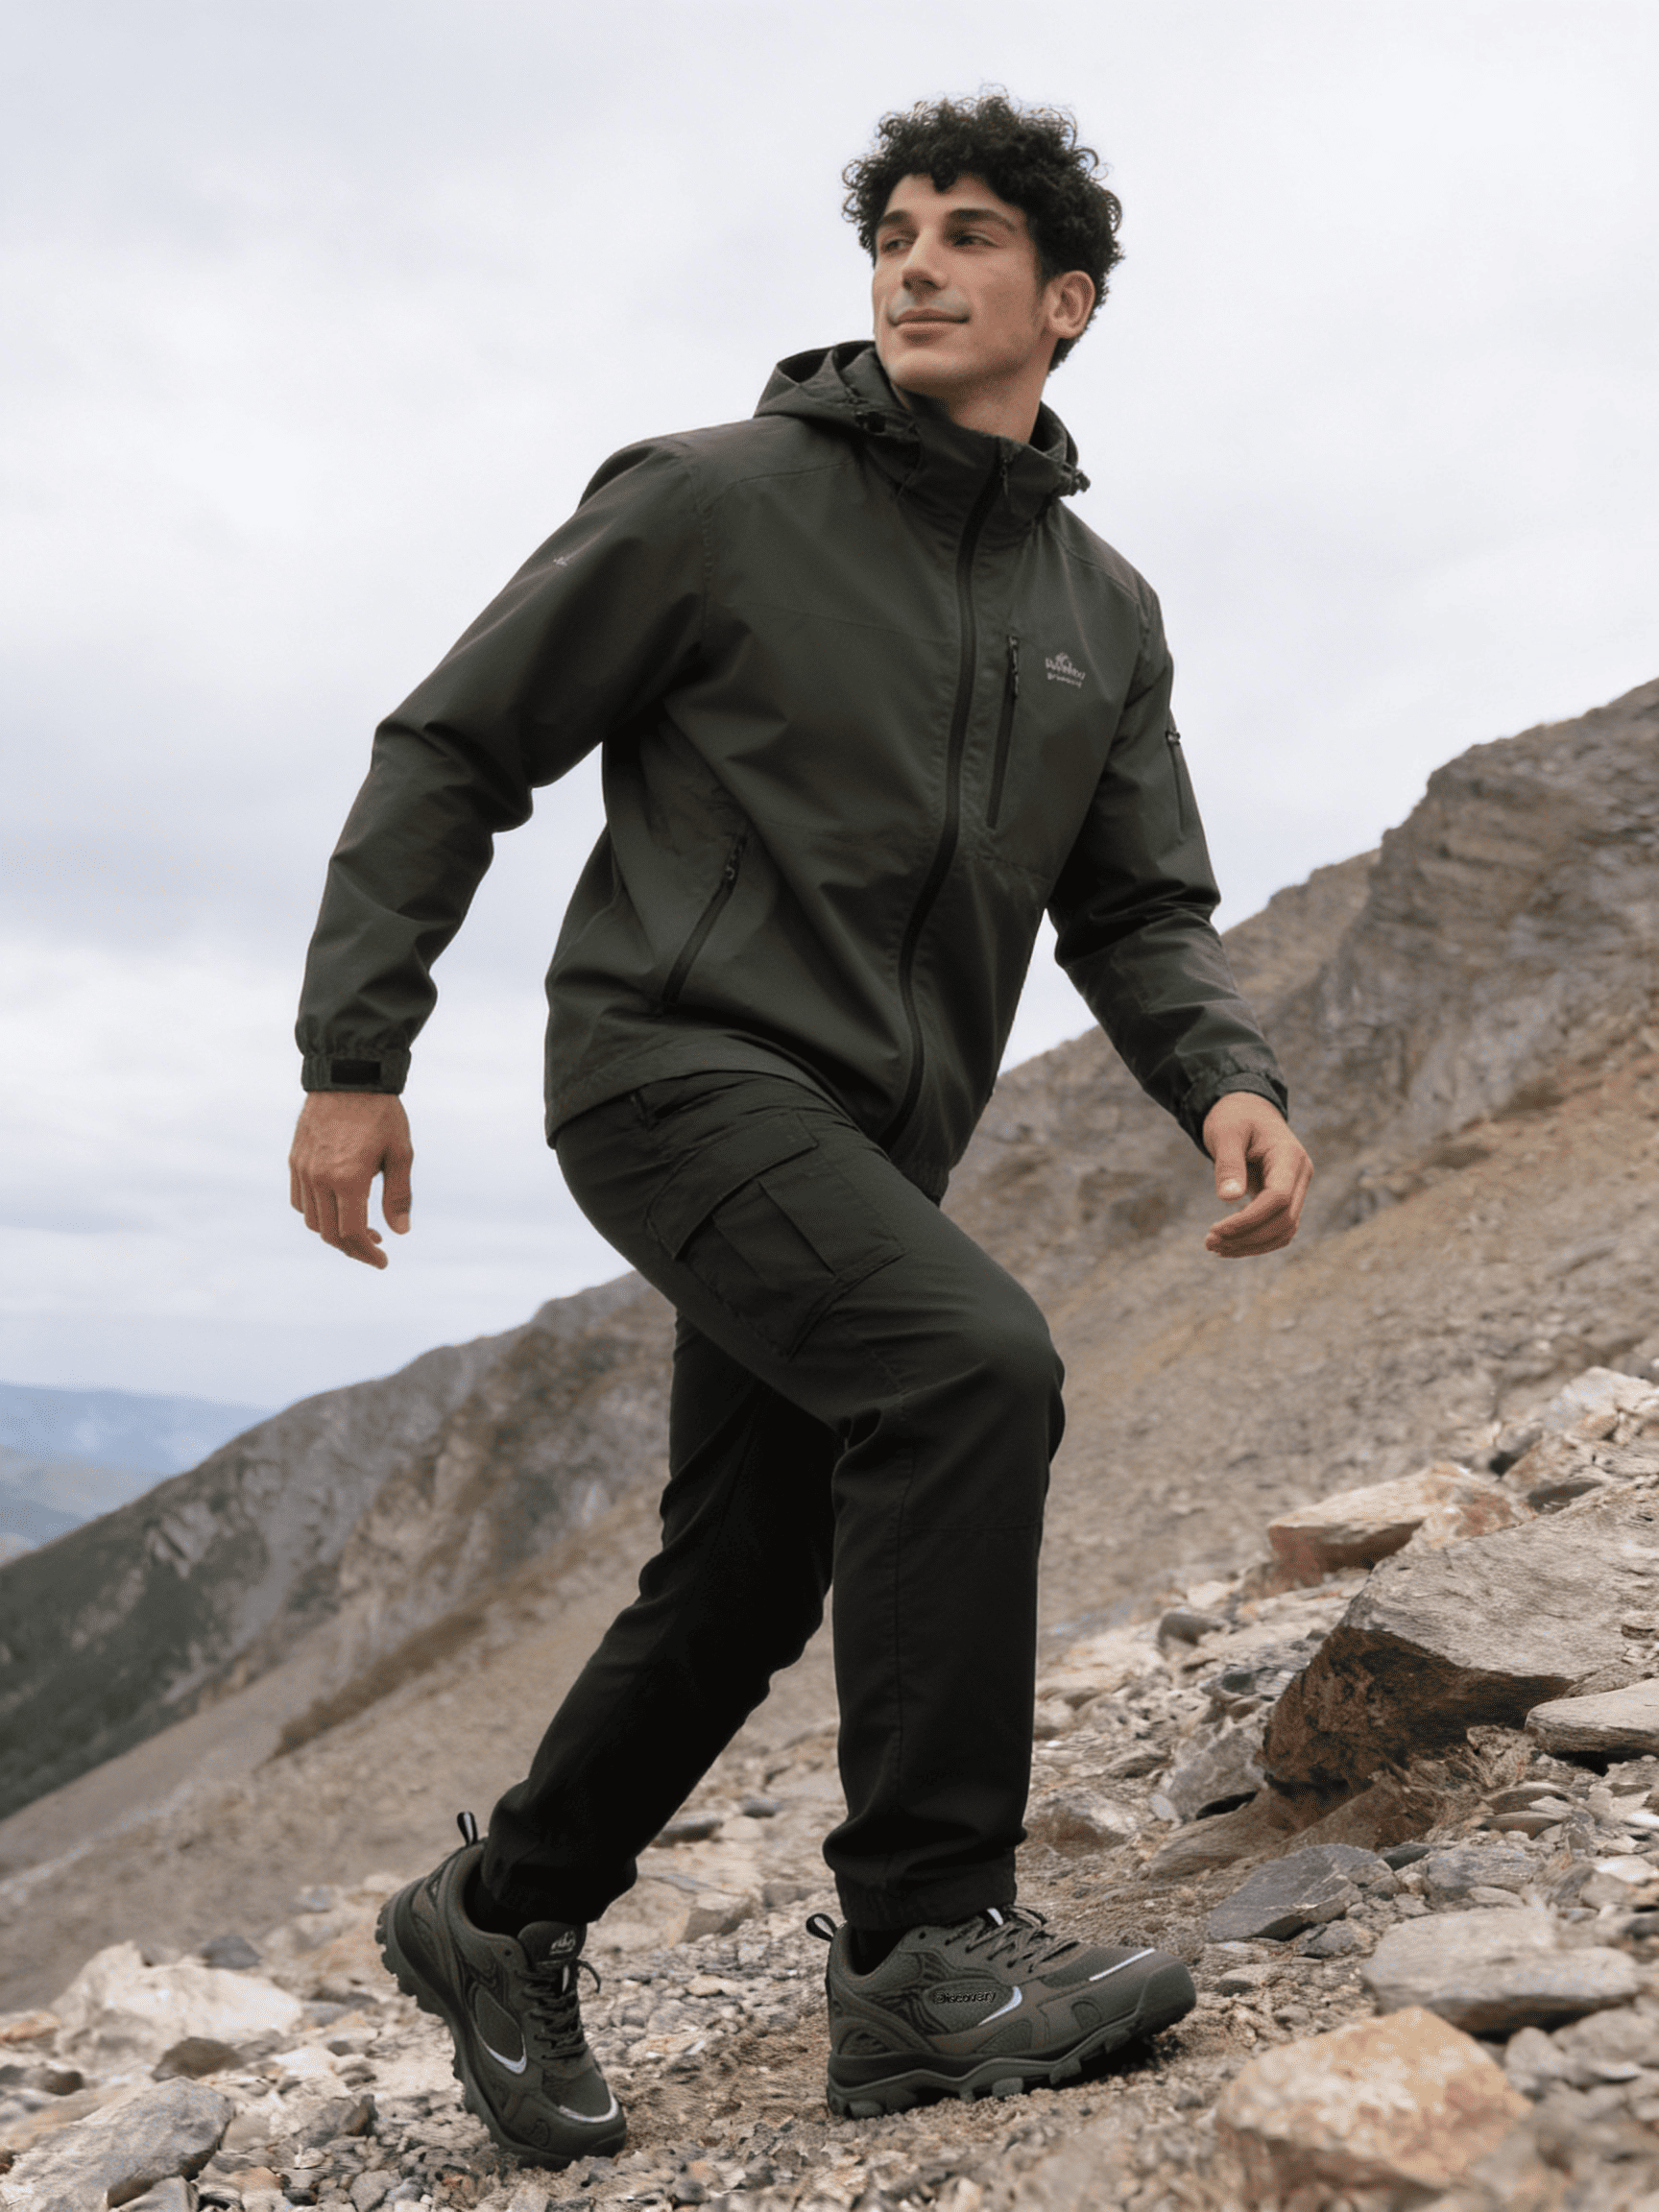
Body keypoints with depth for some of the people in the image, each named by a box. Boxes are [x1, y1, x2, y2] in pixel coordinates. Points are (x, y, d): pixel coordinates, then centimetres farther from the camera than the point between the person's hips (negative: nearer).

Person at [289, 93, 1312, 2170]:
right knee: (970, 1365, -27)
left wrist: (1229, 1081, -10)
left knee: (745, 1582, 9)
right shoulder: (712, 501, -4)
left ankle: (497, 1919, 31)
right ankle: (928, 1951, -15)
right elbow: (450, 752, -2)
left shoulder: (1105, 614, 13)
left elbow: (1141, 910, 11)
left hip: (867, 1141, 7)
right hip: (681, 1065, -6)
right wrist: (352, 1055, -7)